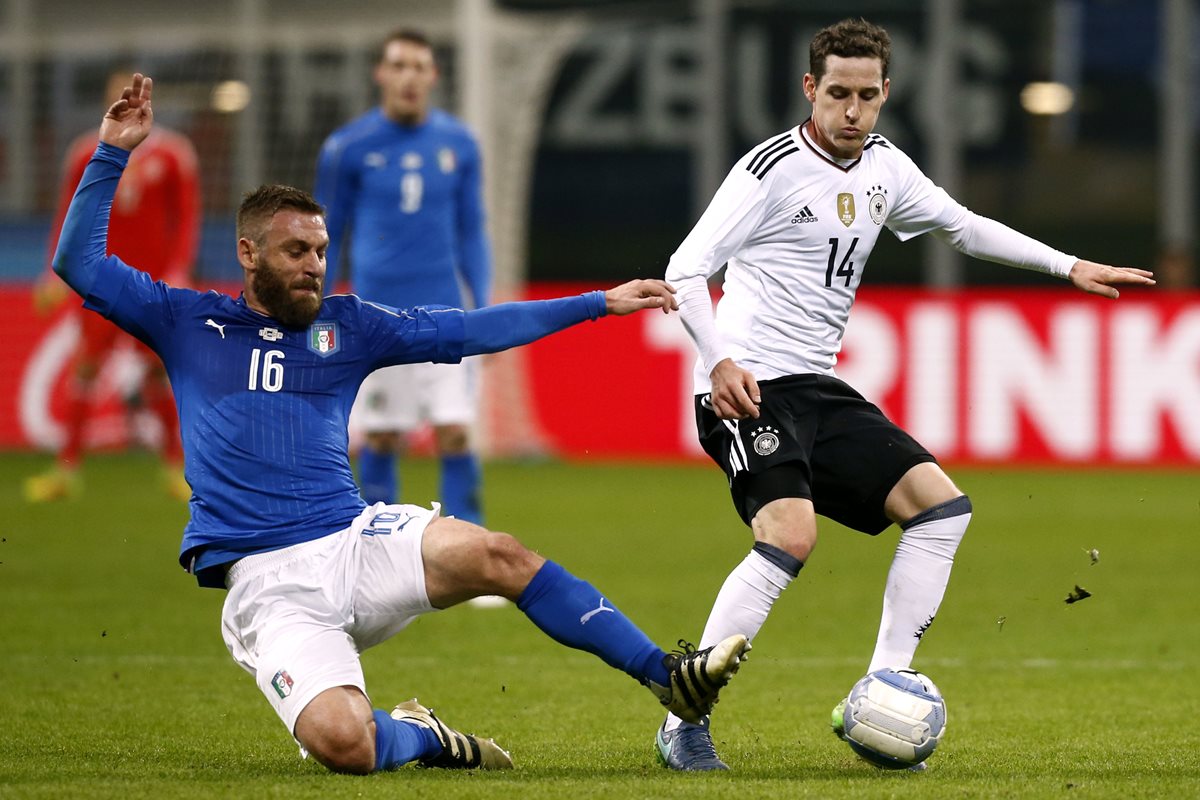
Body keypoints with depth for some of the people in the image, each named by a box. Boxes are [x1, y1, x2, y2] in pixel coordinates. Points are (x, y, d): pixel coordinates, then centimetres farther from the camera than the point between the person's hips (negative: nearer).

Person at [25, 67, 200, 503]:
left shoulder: (172, 153, 1)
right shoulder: (86, 154, 5)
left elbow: (187, 220, 3)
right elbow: (68, 218, 8)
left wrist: (178, 274, -7)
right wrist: (56, 274, 1)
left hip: (156, 279, -1)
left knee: (163, 366, -1)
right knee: (86, 364, -5)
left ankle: (175, 466, 9)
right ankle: (67, 467, -4)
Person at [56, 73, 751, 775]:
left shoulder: (345, 326, 15)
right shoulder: (188, 323, 10)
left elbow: (469, 331, 15)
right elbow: (80, 264, 6)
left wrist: (599, 304, 13)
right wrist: (114, 154, -2)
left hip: (355, 541, 3)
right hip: (268, 581, -3)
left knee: (495, 555, -26)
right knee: (344, 745, -28)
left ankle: (667, 676, -18)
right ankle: (415, 734, 8)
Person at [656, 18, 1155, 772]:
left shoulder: (883, 167, 12)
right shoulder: (775, 167, -10)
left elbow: (963, 226, 29)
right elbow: (685, 270, -14)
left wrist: (1069, 266, 26)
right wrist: (720, 361, -29)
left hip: (818, 389, 8)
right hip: (748, 389, -8)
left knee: (942, 507, 0)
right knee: (791, 534, -27)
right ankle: (683, 722, -21)